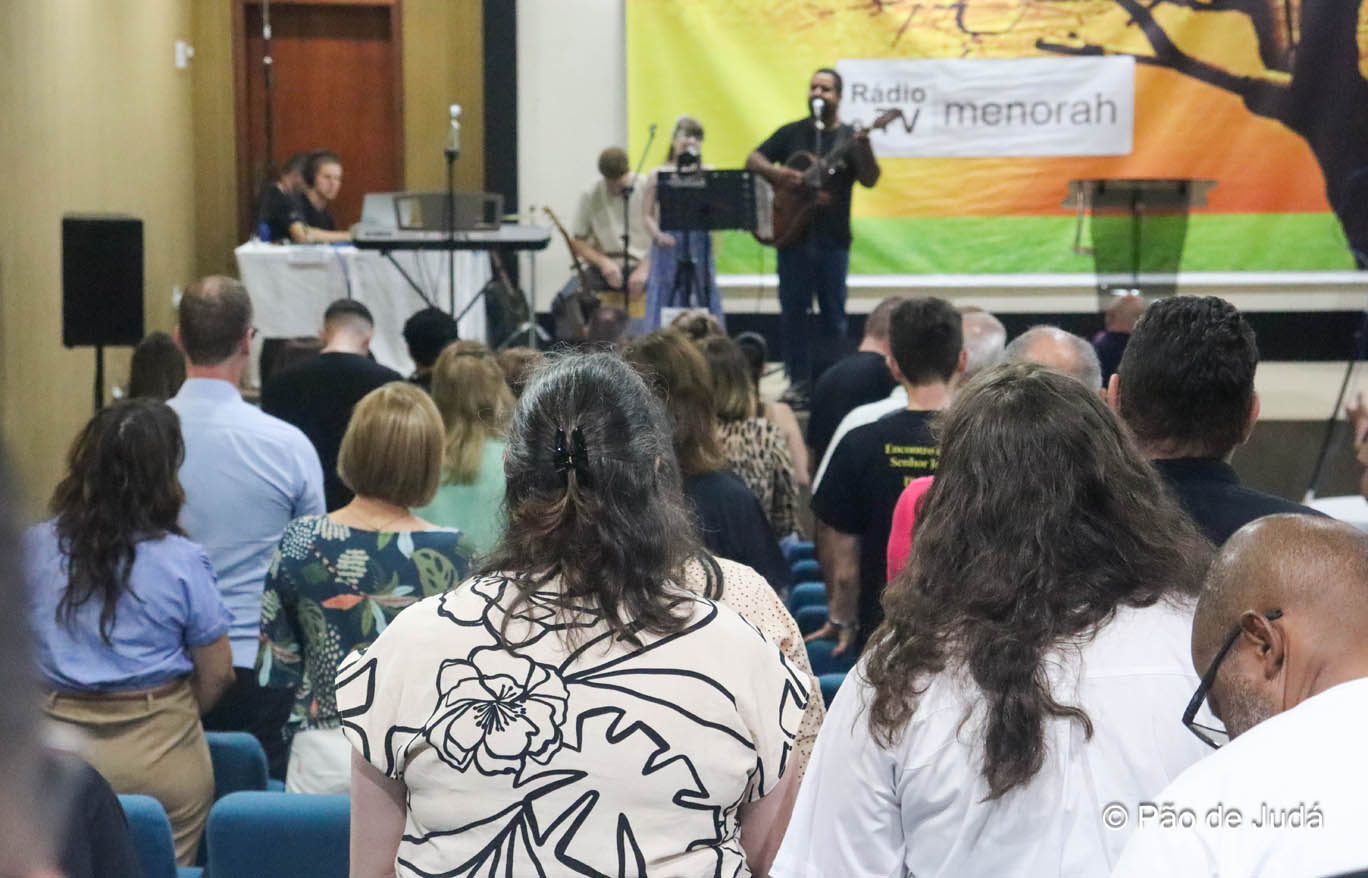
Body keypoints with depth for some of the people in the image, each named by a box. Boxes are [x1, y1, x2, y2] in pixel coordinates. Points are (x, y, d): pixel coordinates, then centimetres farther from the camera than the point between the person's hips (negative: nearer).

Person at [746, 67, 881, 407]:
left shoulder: (849, 137, 3)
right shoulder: (791, 133, 8)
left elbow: (870, 180, -8)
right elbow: (753, 160, 6)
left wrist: (864, 148, -26)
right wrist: (775, 172, -14)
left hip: (833, 239, -1)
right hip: (793, 235, 1)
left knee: (833, 313, 3)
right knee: (792, 311, 2)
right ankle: (799, 381, 9)